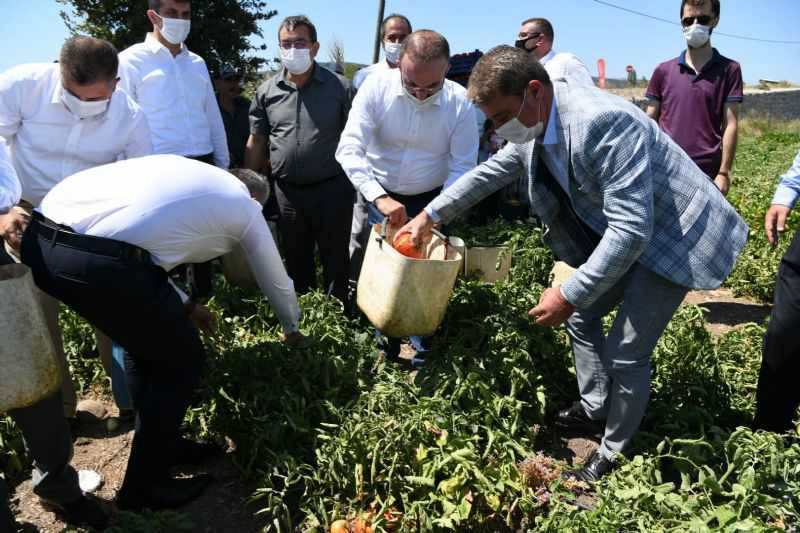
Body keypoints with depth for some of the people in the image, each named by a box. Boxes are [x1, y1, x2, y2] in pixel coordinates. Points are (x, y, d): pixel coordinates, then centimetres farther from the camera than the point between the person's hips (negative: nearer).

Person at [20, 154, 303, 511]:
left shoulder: (183, 172, 32)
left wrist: (185, 307, 44)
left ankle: (163, 445, 44)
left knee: (144, 346, 28)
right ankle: (143, 486, 28)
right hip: (101, 261, -8)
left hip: (39, 240, 8)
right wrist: (291, 330, 49)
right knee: (181, 362, 15)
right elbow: (276, 281, 29)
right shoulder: (245, 206, 16)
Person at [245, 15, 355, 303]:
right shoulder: (267, 91, 5)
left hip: (332, 190, -3)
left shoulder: (340, 88, -3)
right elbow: (256, 142, 11)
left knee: (336, 259, 8)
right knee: (296, 259, 16)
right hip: (287, 191, 3)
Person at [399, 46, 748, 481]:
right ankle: (595, 410, 37)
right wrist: (430, 215, 9)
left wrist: (570, 294, -31)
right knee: (581, 318, 16)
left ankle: (614, 456, 18)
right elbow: (490, 172, 11)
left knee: (626, 354, -5)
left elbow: (632, 228, -35)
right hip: (618, 233, 9)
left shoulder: (602, 122, -34)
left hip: (675, 234, -8)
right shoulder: (532, 123, -6)